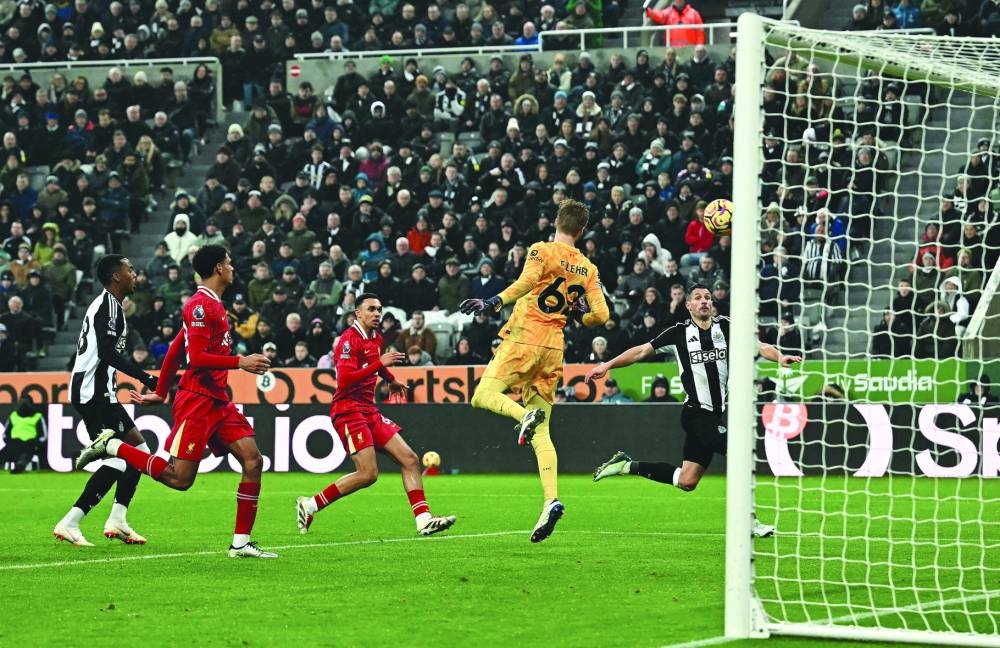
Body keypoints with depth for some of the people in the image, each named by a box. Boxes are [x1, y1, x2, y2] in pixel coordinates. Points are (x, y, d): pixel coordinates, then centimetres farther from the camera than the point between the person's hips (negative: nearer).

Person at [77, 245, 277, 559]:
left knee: (253, 460, -2)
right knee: (179, 478, -11)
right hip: (197, 400, -9)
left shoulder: (211, 305, 18)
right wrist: (240, 362, -22)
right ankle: (111, 446, 2)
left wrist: (160, 393, 26)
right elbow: (197, 358, -20)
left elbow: (175, 349, 23)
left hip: (218, 402, 9)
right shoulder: (201, 305, -12)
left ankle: (241, 543, 0)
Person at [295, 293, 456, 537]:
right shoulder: (350, 339, -14)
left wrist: (391, 380, 48)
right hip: (349, 410, -9)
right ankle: (309, 505, -5)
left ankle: (423, 519, -2)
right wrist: (380, 363, -27)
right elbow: (345, 379, -26)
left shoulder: (375, 338, 14)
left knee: (410, 460, 1)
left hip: (369, 411, 9)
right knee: (368, 474, -17)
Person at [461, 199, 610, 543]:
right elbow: (600, 314, 7)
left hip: (524, 337, -5)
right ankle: (551, 500, -11)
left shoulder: (542, 251, -2)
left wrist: (493, 303, -25)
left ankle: (525, 414, -30)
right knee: (541, 434, 4)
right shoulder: (588, 269, 12)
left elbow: (526, 282, -21)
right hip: (553, 347, 5)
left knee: (483, 396, -3)